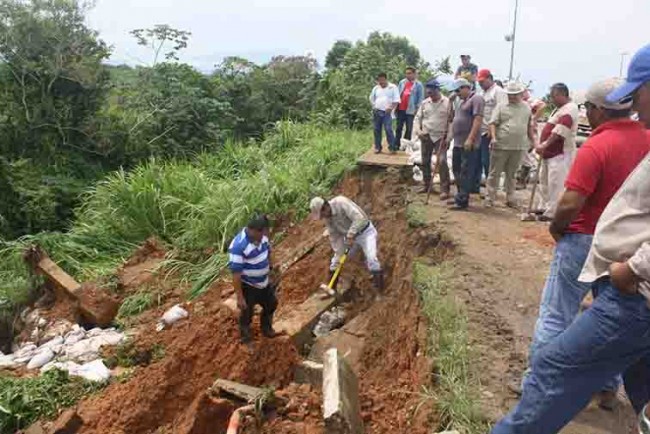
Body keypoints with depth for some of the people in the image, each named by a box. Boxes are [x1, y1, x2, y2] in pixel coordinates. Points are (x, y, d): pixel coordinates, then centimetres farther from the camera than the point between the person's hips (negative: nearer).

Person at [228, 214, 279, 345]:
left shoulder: (262, 236, -10)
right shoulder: (238, 246, -33)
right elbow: (236, 273, -28)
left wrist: (271, 273, 18)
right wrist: (240, 297, -23)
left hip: (264, 283, 7)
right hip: (248, 287, -7)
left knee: (271, 305, 26)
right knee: (247, 314, 15)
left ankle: (267, 329, 54)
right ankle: (247, 340, 40)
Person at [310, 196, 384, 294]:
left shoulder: (341, 202, -30)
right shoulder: (327, 216, -7)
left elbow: (359, 219, -37)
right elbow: (334, 237, -1)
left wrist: (350, 236, -41)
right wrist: (338, 254, -6)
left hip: (365, 232, -7)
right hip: (349, 236, 7)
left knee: (371, 258, -26)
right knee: (336, 260, 7)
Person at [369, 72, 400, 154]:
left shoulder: (393, 87, -1)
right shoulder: (376, 88, 13)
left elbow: (396, 100, -5)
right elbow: (372, 99, 23)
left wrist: (391, 108, -17)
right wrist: (373, 107, 7)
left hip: (387, 112, -5)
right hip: (377, 112, 5)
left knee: (388, 129, -14)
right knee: (377, 130, 6)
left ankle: (392, 147, -7)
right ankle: (378, 147, 15)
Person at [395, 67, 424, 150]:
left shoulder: (418, 85, -3)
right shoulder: (402, 82, 9)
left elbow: (421, 98, -4)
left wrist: (417, 108, -10)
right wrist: (396, 105, 9)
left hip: (410, 110, -4)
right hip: (400, 109, 4)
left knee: (409, 129, 2)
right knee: (399, 127, 8)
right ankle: (396, 144, 13)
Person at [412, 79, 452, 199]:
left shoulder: (447, 102, -6)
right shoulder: (425, 103, 6)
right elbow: (418, 118, 12)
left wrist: (449, 137, -15)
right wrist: (418, 131, -5)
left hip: (440, 137, -4)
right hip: (426, 136, 5)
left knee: (442, 162, -14)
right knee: (425, 162, 11)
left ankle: (444, 189, -10)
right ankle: (427, 185, 27)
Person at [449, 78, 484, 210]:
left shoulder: (476, 99, -8)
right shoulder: (461, 101, 20)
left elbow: (478, 120, -18)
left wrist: (470, 139, -25)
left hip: (468, 144, -9)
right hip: (458, 142, 10)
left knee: (466, 172, -7)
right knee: (457, 170, 14)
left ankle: (463, 201, -4)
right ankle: (460, 196, 25)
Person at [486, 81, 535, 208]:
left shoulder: (526, 108, 12)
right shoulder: (501, 106, 1)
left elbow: (529, 126, 19)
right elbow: (493, 123, -7)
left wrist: (533, 140, 16)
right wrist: (493, 138, -21)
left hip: (519, 147, 3)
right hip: (501, 145, -3)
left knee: (511, 174, 12)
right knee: (495, 173, 1)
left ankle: (510, 199, 20)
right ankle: (490, 198, 7)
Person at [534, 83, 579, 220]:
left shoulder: (569, 109, -15)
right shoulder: (560, 108, 18)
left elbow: (559, 131, -25)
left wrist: (544, 145, -24)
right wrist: (542, 146, 13)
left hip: (561, 154, -11)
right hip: (550, 153, 11)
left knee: (555, 183, -9)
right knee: (545, 181, 16)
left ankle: (552, 212, -6)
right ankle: (545, 207, 27)